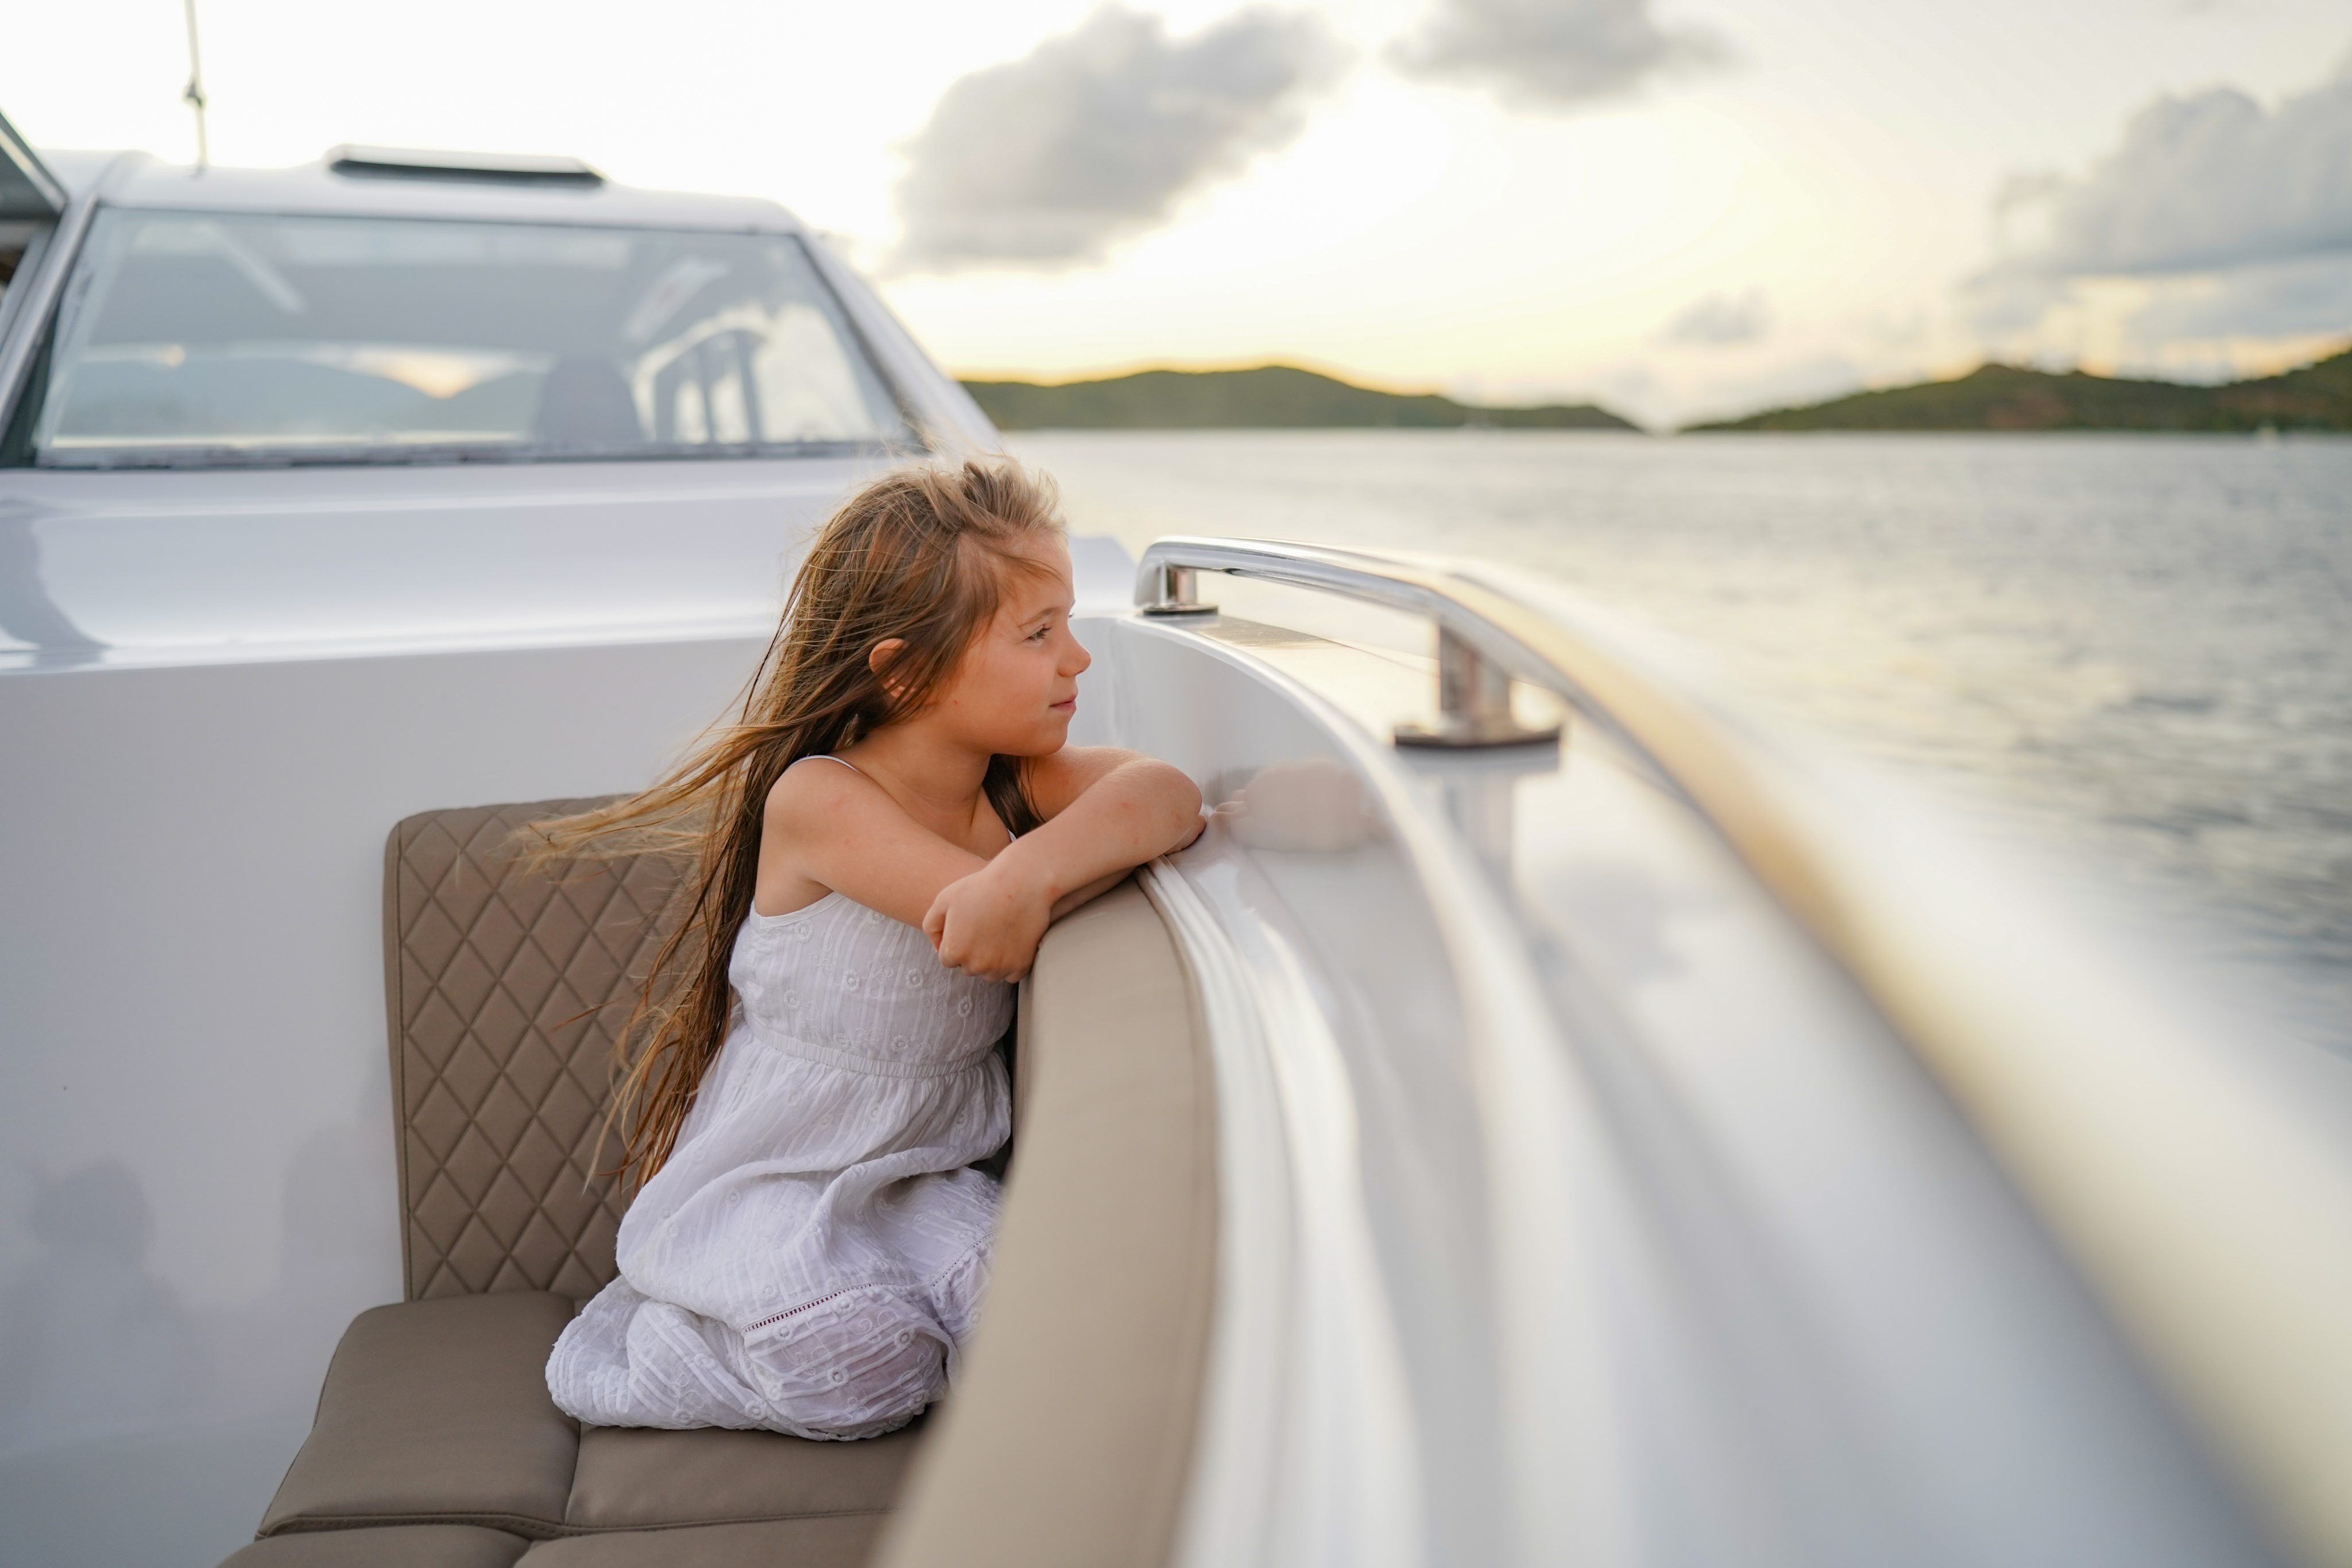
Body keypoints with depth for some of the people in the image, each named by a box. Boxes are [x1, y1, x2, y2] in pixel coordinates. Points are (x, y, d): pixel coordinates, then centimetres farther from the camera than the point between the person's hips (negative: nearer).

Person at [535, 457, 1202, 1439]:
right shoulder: (819, 800, -20)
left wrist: (1032, 866, -41)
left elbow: (1167, 798, -25)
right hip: (765, 1176, -4)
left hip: (916, 1171, 4)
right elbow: (1011, 943, -30)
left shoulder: (1015, 784, -3)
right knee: (862, 1372, -25)